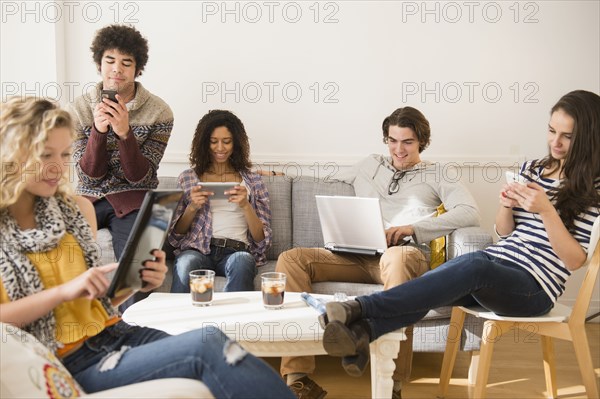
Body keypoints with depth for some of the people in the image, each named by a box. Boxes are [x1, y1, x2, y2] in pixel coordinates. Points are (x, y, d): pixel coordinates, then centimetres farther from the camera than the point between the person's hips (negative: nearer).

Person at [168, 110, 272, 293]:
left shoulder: (253, 181, 15)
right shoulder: (187, 178, 17)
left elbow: (261, 238, 8)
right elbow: (176, 233, 14)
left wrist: (245, 205, -8)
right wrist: (193, 207, -4)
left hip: (237, 251, 0)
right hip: (198, 249, 0)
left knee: (241, 262, -36)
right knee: (185, 263, -36)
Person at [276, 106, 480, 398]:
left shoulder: (436, 175, 16)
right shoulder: (369, 166, 29)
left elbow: (470, 214, -1)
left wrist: (413, 228, -13)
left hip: (407, 255, -4)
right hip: (358, 256, 4)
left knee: (395, 257, -42)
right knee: (291, 259, -19)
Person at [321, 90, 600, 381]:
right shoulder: (531, 169, 16)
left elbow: (574, 260, -7)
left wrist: (546, 210, -20)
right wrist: (506, 205, -3)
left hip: (534, 288, -6)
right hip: (495, 259, 6)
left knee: (473, 267, -38)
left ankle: (360, 308, -46)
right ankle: (362, 331, -49)